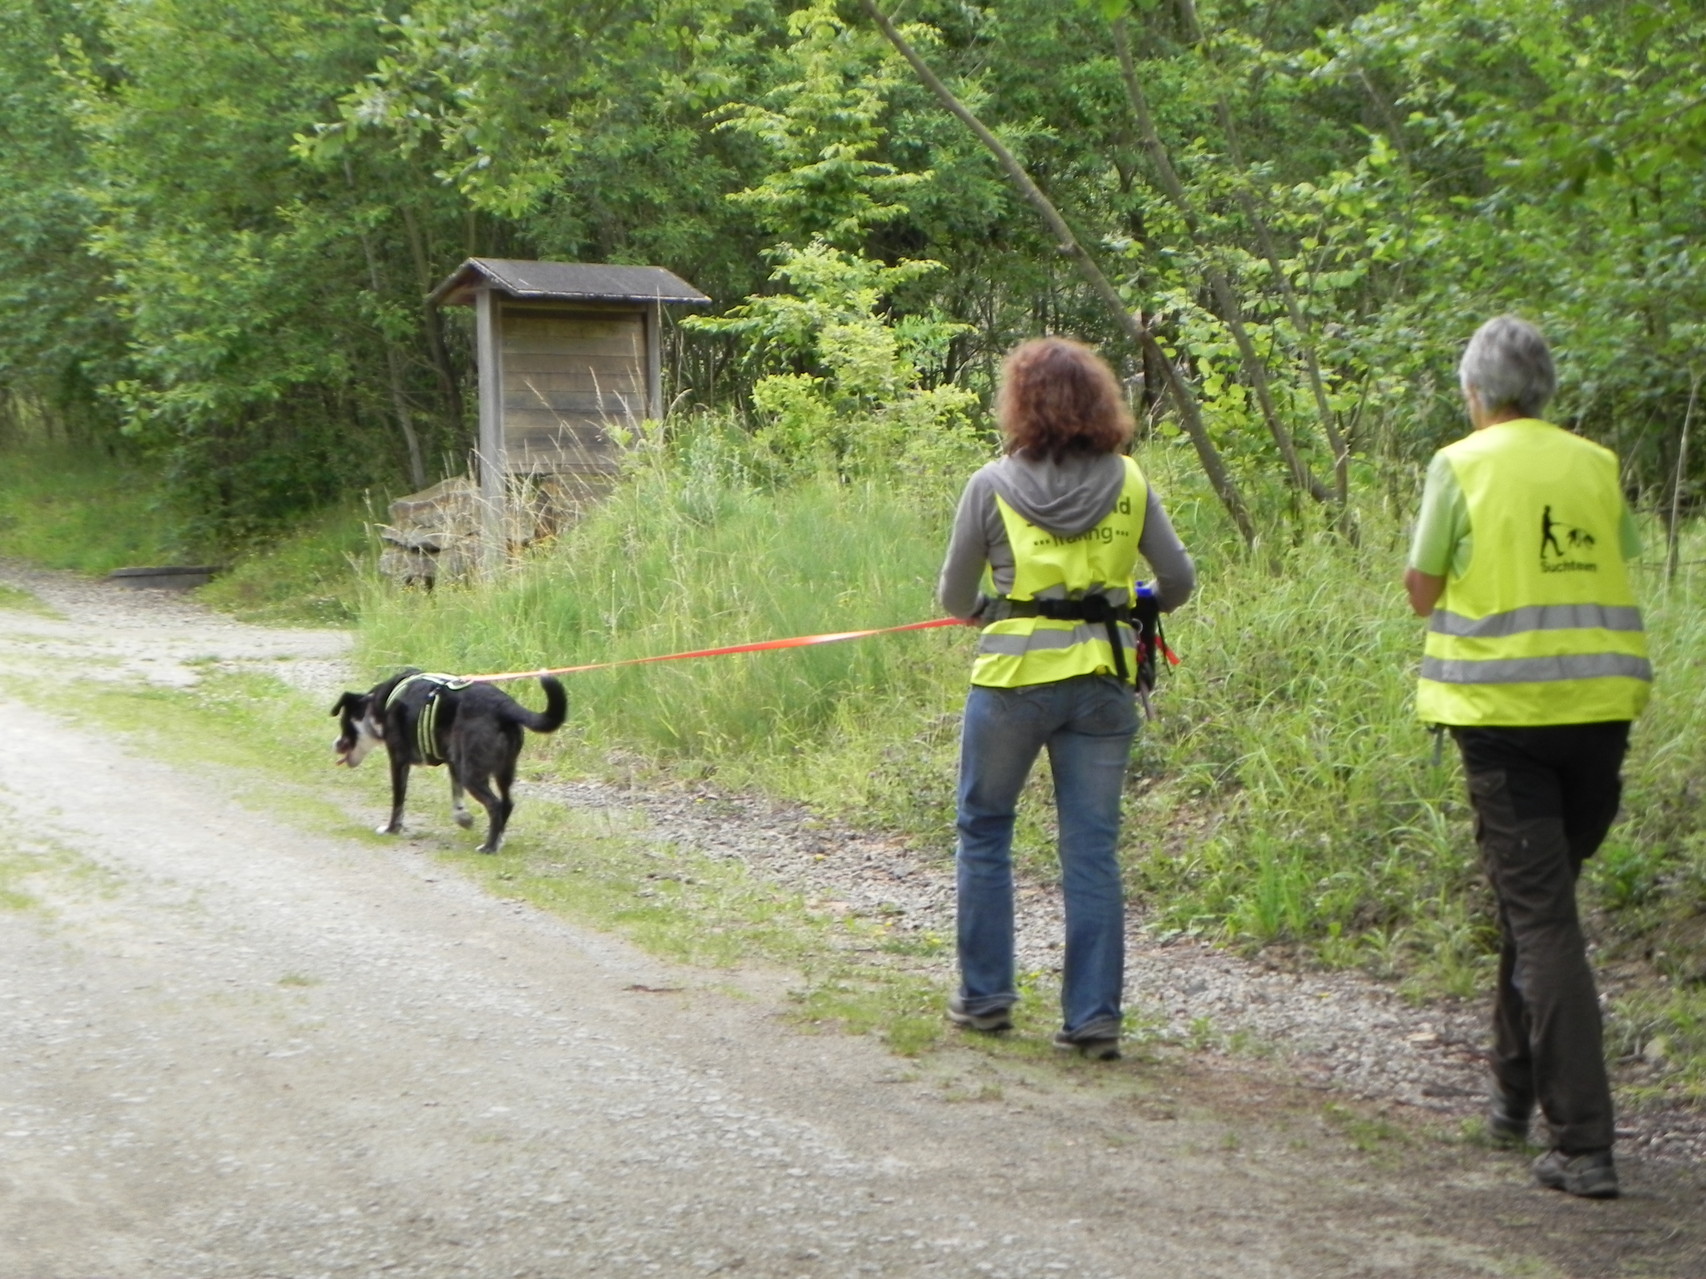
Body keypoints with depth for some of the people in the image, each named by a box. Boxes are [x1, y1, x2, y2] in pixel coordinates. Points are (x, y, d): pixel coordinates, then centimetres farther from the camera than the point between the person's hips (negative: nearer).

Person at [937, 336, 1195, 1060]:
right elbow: (1178, 581, 6)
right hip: (1103, 679, 2)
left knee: (984, 830, 15)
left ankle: (986, 995, 20)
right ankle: (1094, 1016, 6)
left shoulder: (993, 486, -6)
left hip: (1013, 676, -2)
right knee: (1092, 848, 6)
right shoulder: (1128, 483, 1)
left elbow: (954, 598, 1)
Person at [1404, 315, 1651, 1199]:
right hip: (1600, 702, 4)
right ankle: (1514, 1090, 33)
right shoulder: (1597, 466, 7)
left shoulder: (1461, 466, -4)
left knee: (1541, 916, -4)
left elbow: (1423, 593, -1)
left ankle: (1584, 1146, -8)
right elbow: (1621, 568, 10)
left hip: (1502, 709, -4)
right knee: (1538, 896, 20)